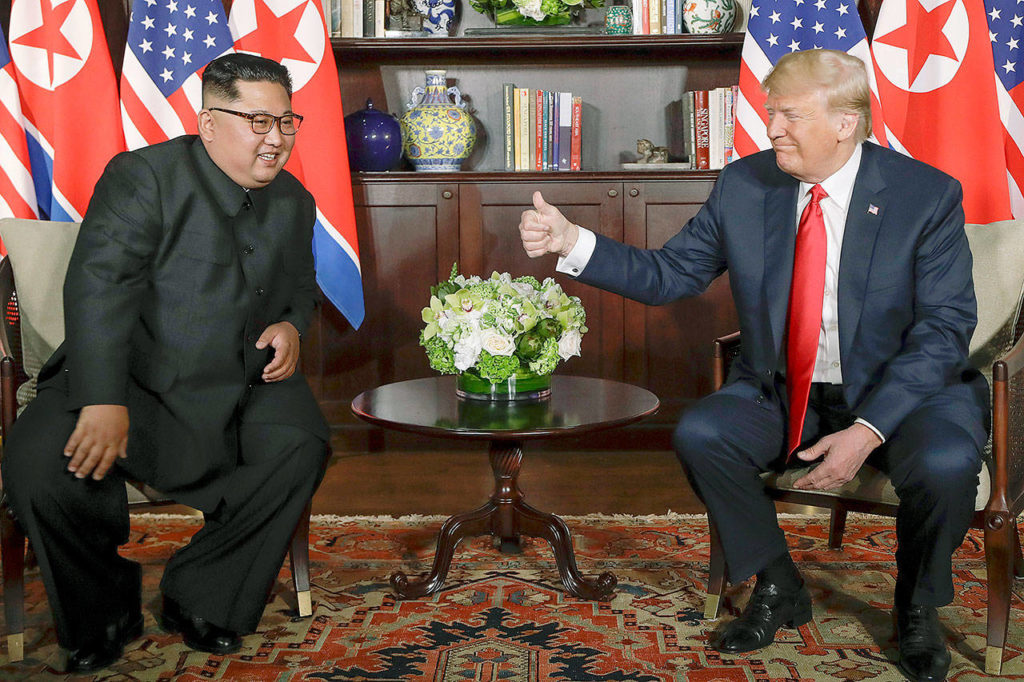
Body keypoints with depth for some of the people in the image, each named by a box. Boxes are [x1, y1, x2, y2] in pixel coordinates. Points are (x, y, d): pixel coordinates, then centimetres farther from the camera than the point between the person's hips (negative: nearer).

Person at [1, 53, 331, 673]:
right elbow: (99, 284, -18)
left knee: (302, 447, -26)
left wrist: (290, 324, 1)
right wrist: (103, 401, -30)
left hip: (241, 386, 4)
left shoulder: (294, 201, 13)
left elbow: (302, 286, 28)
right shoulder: (143, 176, -7)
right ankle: (105, 615, 1)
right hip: (134, 381, -3)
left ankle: (200, 599, -5)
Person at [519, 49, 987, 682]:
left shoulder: (928, 195, -12)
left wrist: (868, 430, -24)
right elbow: (666, 274, -1)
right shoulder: (744, 185, -3)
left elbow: (945, 329, -14)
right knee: (700, 435, -22)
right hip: (781, 391, 3)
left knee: (944, 463, -32)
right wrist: (572, 242, -17)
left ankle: (918, 609, 2)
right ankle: (778, 588, 4)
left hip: (903, 391, -3)